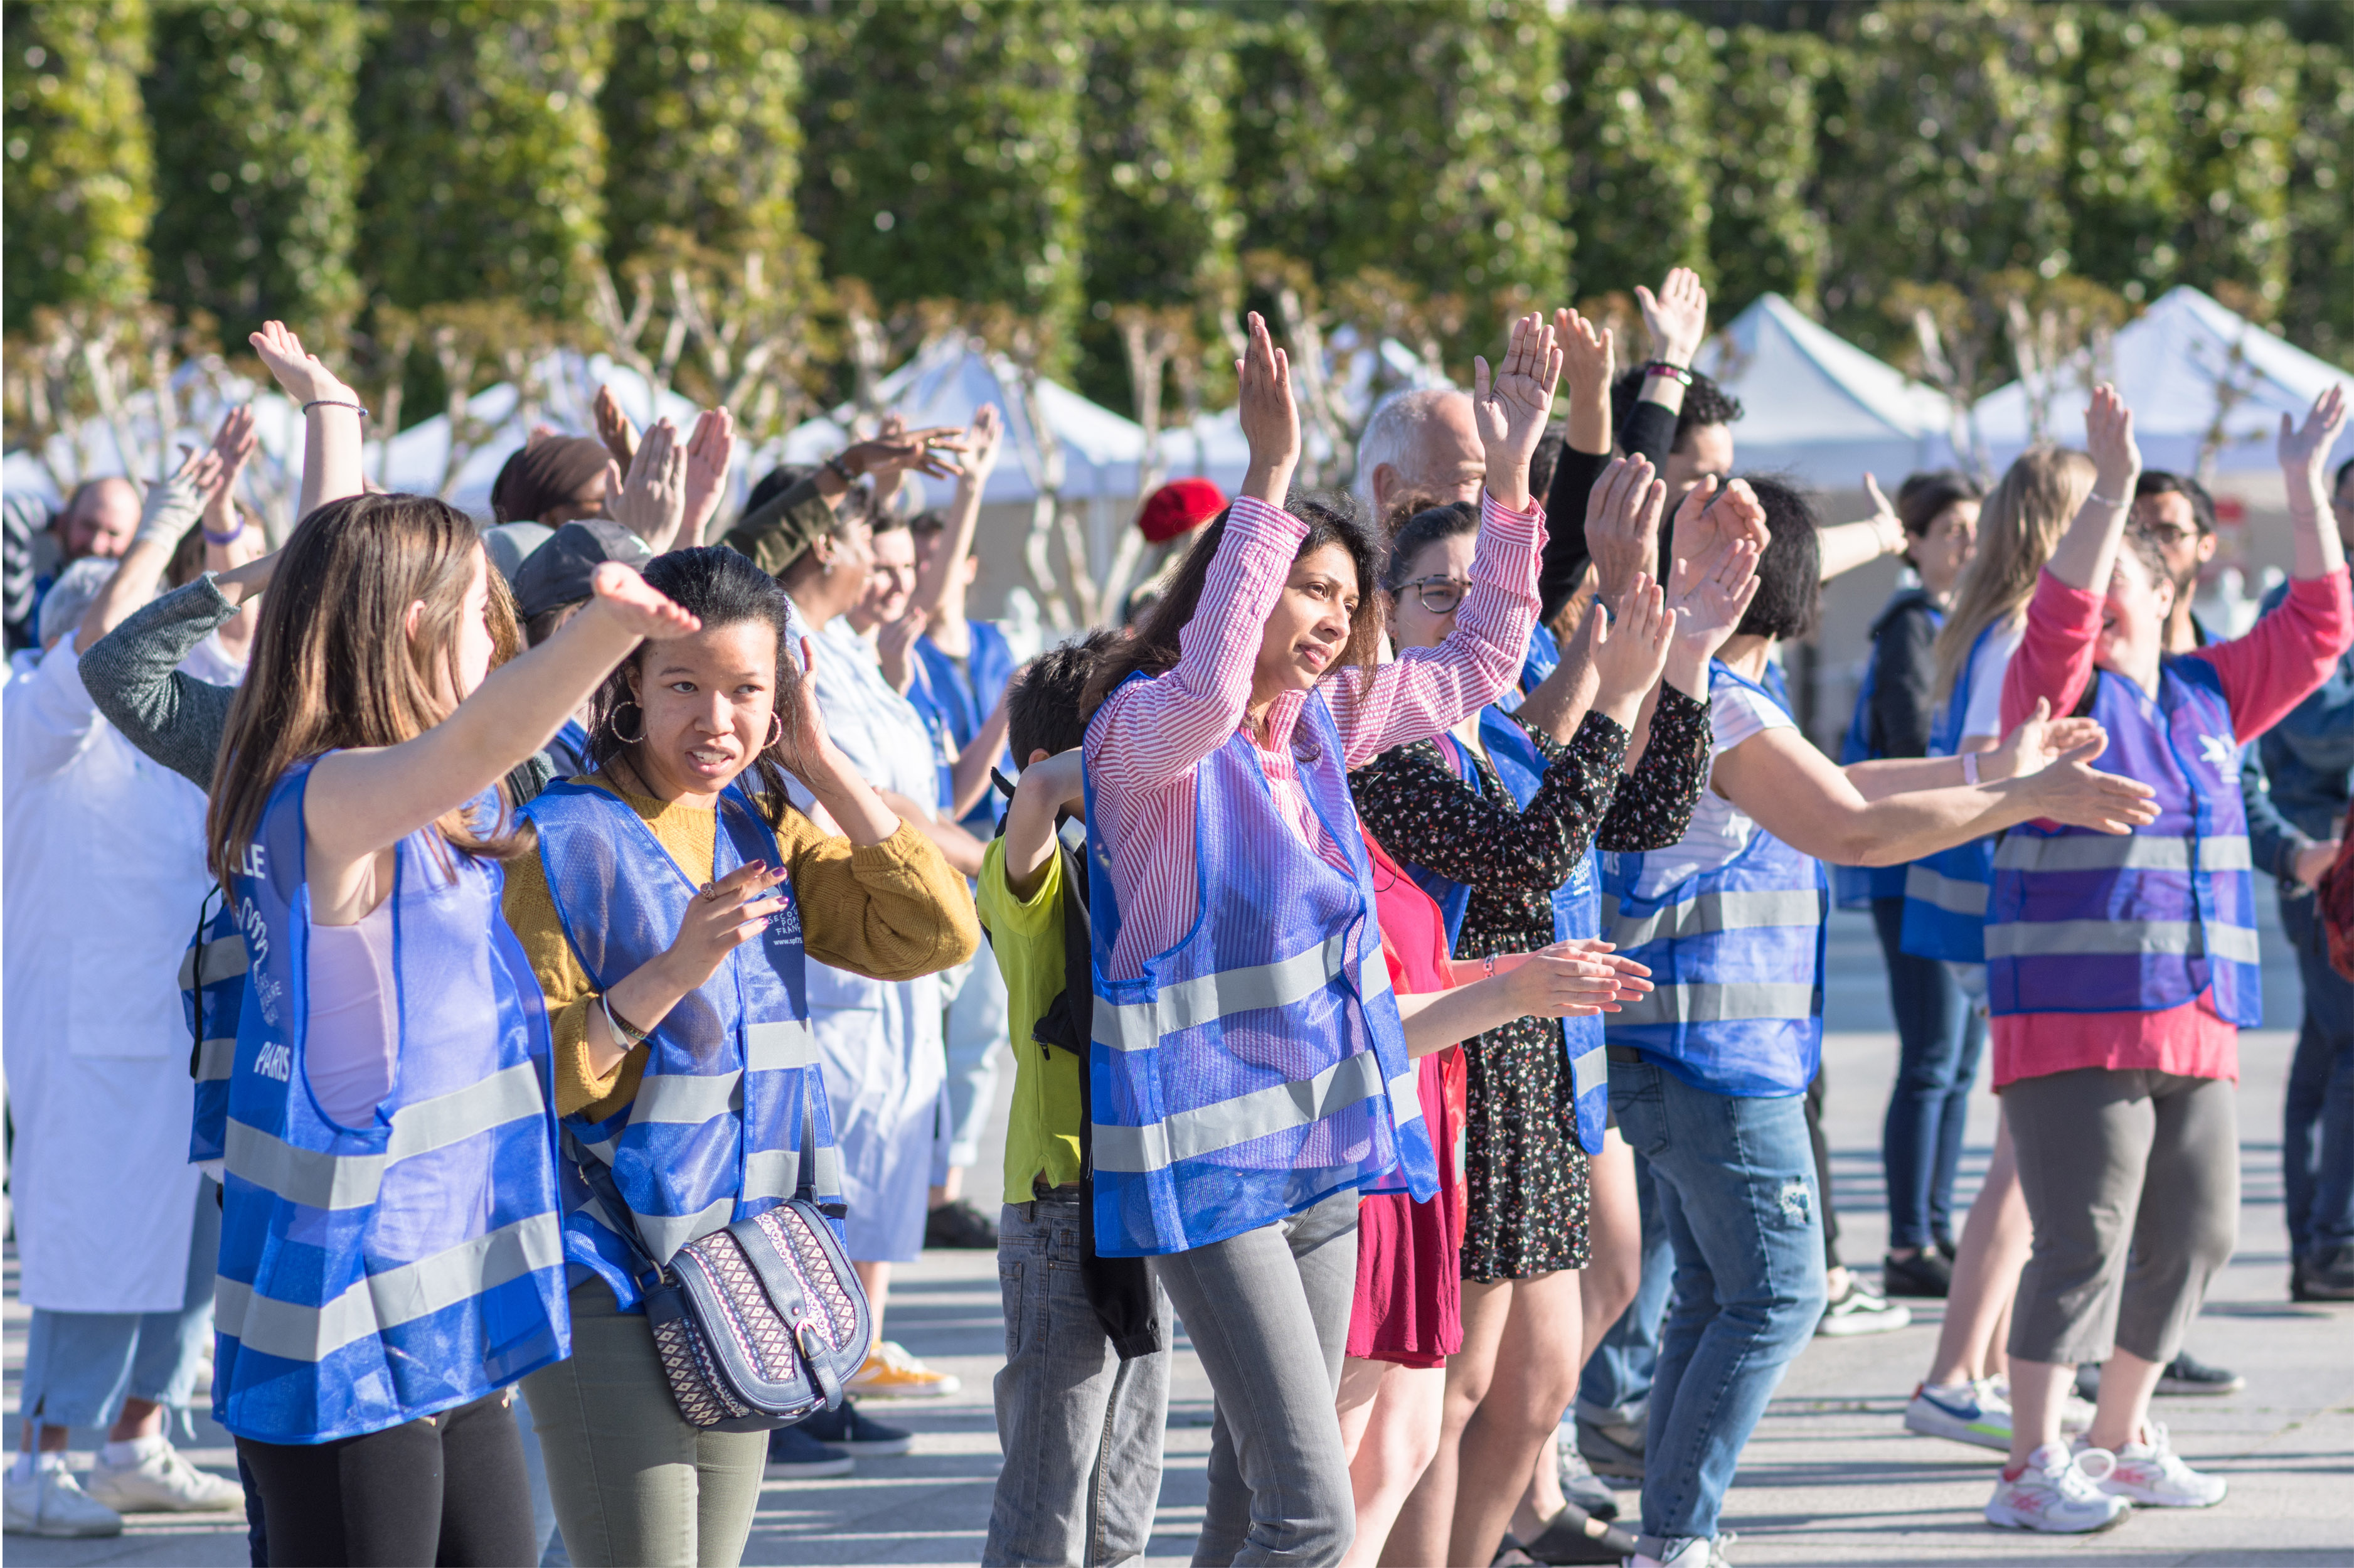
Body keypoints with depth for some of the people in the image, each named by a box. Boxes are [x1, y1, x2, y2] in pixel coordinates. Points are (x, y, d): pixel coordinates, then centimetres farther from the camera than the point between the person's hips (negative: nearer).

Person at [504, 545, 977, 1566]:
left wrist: (820, 764, -3)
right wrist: (673, 973, -27)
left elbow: (937, 935, 0)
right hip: (607, 1281, -7)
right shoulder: (560, 841, -10)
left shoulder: (767, 837, 11)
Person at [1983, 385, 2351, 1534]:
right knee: (2083, 1242, -12)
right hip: (2071, 1022, -7)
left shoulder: (2208, 697, 15)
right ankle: (2031, 1469, -10)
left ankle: (2119, 1441, 25)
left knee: (2194, 1235, 11)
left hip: (2193, 1025, 7)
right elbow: (2058, 617, -20)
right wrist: (2113, 487, -26)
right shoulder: (2059, 695, -1)